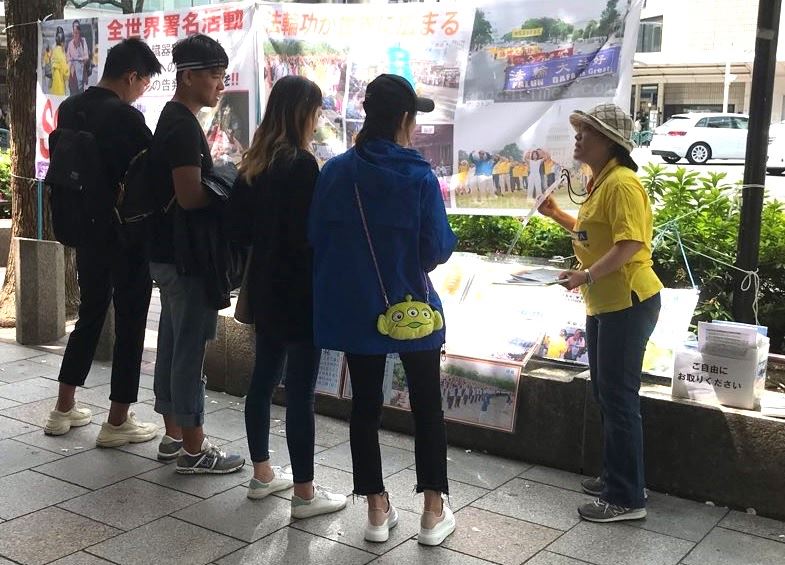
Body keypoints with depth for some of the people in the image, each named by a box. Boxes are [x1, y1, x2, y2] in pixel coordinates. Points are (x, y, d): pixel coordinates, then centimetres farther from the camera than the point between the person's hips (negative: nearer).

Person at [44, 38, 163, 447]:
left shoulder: (69, 109, 5)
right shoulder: (126, 117, -18)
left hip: (87, 232, 7)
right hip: (127, 237, -7)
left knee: (89, 317, 19)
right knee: (130, 326, 3)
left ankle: (64, 410, 26)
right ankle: (117, 422, 10)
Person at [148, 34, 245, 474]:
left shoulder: (174, 120, 14)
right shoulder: (184, 126, -17)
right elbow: (190, 196, -23)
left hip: (170, 251, 10)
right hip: (184, 254, -10)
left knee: (172, 342, 14)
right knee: (190, 348, -4)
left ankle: (174, 436, 24)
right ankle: (193, 450, 5)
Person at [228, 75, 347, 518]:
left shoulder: (255, 162, 6)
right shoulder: (302, 163, -17)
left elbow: (239, 227, 10)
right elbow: (309, 234, -19)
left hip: (265, 287, 8)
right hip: (299, 292, -8)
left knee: (264, 378, 16)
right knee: (301, 392, -1)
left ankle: (263, 474, 29)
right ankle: (305, 494, 7)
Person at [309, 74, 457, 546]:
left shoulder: (336, 171, -5)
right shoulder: (419, 176, -15)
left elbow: (315, 237, 0)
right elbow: (438, 249, -13)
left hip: (354, 307, 3)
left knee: (365, 404, 14)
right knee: (427, 404, 13)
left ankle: (378, 511, 20)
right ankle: (434, 512, 18)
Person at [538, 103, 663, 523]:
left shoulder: (621, 183, -17)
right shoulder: (600, 181, 14)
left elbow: (630, 244, -26)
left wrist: (587, 275, -29)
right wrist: (558, 216, 16)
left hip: (627, 302, -10)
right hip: (603, 302, 11)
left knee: (619, 398, -5)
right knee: (605, 393, 17)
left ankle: (627, 499, 5)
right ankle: (614, 477, 31)